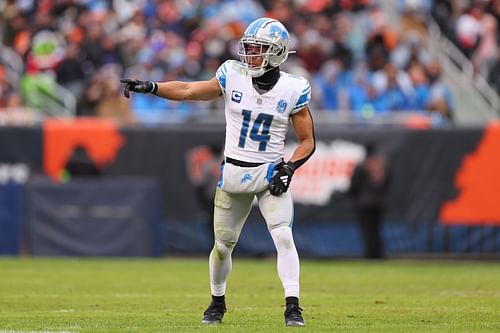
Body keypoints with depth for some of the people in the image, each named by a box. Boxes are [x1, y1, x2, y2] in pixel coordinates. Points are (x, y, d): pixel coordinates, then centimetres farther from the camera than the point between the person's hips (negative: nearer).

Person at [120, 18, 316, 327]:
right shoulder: (234, 76, -4)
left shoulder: (293, 90, -8)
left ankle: (293, 307, -17)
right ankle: (217, 302, 32)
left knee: (283, 235, -19)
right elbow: (188, 91, 1)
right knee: (223, 244, 9)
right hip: (233, 172, 2)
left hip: (270, 173, -2)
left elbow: (308, 142, -1)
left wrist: (289, 168, -16)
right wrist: (149, 87, -10)